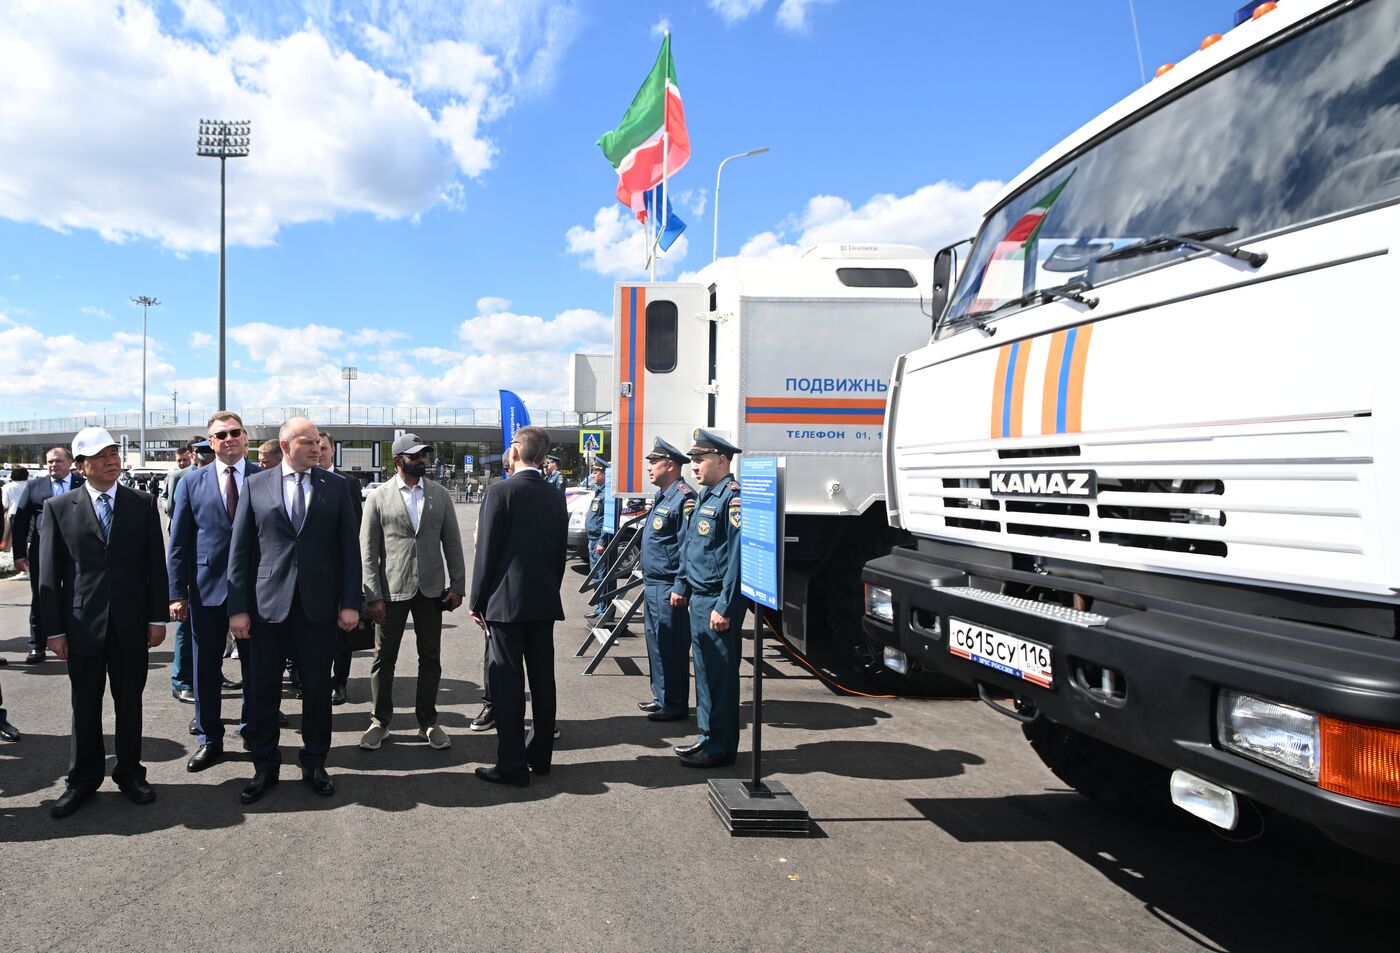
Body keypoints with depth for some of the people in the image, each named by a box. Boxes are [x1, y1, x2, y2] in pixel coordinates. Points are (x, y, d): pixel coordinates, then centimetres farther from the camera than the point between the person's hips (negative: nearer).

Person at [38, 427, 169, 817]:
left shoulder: (143, 503, 3)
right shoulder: (58, 507, 1)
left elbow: (156, 564, 2)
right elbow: (49, 573, 0)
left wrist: (158, 617, -2)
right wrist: (53, 628, -4)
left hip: (131, 624, 1)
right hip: (82, 624, 0)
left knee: (129, 703, 11)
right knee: (85, 707, 10)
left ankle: (130, 773, 25)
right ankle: (83, 779, 26)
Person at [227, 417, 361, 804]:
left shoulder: (336, 486, 3)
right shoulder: (255, 485, 2)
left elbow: (349, 548, 2)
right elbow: (240, 549, 2)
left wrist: (350, 602, -4)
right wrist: (238, 607, -3)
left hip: (319, 604, 0)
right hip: (268, 603, 0)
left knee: (317, 688, 8)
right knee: (264, 689, 8)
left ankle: (314, 764, 24)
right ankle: (264, 767, 23)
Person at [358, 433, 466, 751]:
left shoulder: (440, 494, 4)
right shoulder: (378, 498, -2)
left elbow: (452, 543, 6)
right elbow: (368, 551, -3)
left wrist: (457, 585, -1)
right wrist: (373, 596, -9)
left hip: (431, 590, 2)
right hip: (392, 590, -2)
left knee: (430, 658, 9)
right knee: (384, 658, 8)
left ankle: (428, 721, 22)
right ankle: (380, 721, 24)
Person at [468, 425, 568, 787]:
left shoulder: (500, 491, -11)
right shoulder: (555, 496, 6)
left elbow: (486, 551, -11)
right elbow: (560, 552, 10)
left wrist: (477, 601, -2)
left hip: (506, 600, -6)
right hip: (545, 601, 6)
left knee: (507, 681, 0)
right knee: (542, 678, 12)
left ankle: (512, 764, 3)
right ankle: (540, 755, 22)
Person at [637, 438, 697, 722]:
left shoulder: (684, 499, -17)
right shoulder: (661, 496, 16)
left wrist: (680, 588, -23)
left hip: (668, 589, -10)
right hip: (653, 585, 10)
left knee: (671, 646, -2)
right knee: (656, 643, 17)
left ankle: (675, 705, 7)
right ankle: (661, 696, 29)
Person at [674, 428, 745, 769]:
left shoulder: (732, 497, -16)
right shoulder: (706, 496, 15)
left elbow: (736, 557, -21)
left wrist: (724, 607, -22)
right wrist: (682, 586, 20)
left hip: (717, 603, -10)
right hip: (699, 598, 10)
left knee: (720, 675, -1)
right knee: (705, 672, 16)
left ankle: (721, 748, 9)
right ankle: (708, 737, 27)